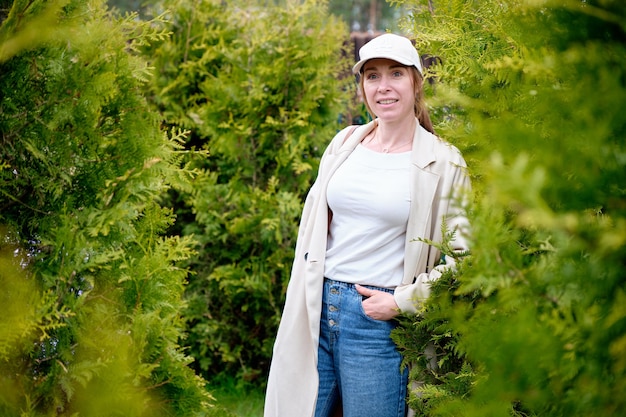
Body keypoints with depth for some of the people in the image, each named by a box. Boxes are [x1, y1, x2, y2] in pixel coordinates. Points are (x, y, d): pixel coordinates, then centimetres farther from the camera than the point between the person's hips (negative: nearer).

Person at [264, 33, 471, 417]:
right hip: (317, 308, 4)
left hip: (377, 318, -4)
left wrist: (401, 302, -10)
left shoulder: (443, 163, -4)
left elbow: (464, 258, -5)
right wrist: (308, 296, 12)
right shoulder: (345, 143, 9)